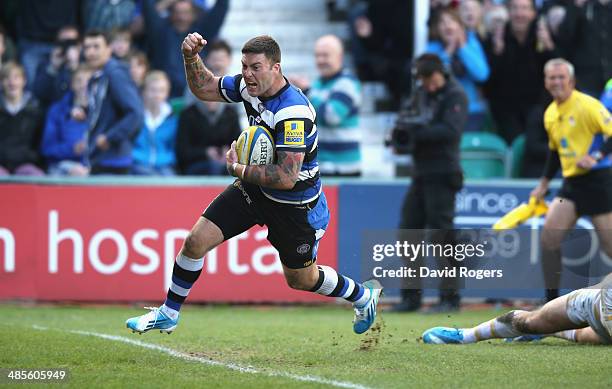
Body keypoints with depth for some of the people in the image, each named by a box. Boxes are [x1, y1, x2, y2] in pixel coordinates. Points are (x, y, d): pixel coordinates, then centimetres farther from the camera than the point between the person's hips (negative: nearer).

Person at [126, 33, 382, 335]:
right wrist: (190, 56, -13)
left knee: (301, 279, 12)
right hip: (253, 189, 6)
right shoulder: (249, 85, -11)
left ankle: (363, 294, 41)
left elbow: (286, 178, -35)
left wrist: (237, 169, -26)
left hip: (294, 205, -6)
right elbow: (203, 88, 6)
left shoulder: (293, 112, -33)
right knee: (195, 241, -4)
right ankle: (168, 315, 14)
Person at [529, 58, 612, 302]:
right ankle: (552, 301, 1)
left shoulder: (588, 106, -11)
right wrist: (544, 184, 23)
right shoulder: (550, 114, 13)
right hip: (571, 182, 7)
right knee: (549, 236, -6)